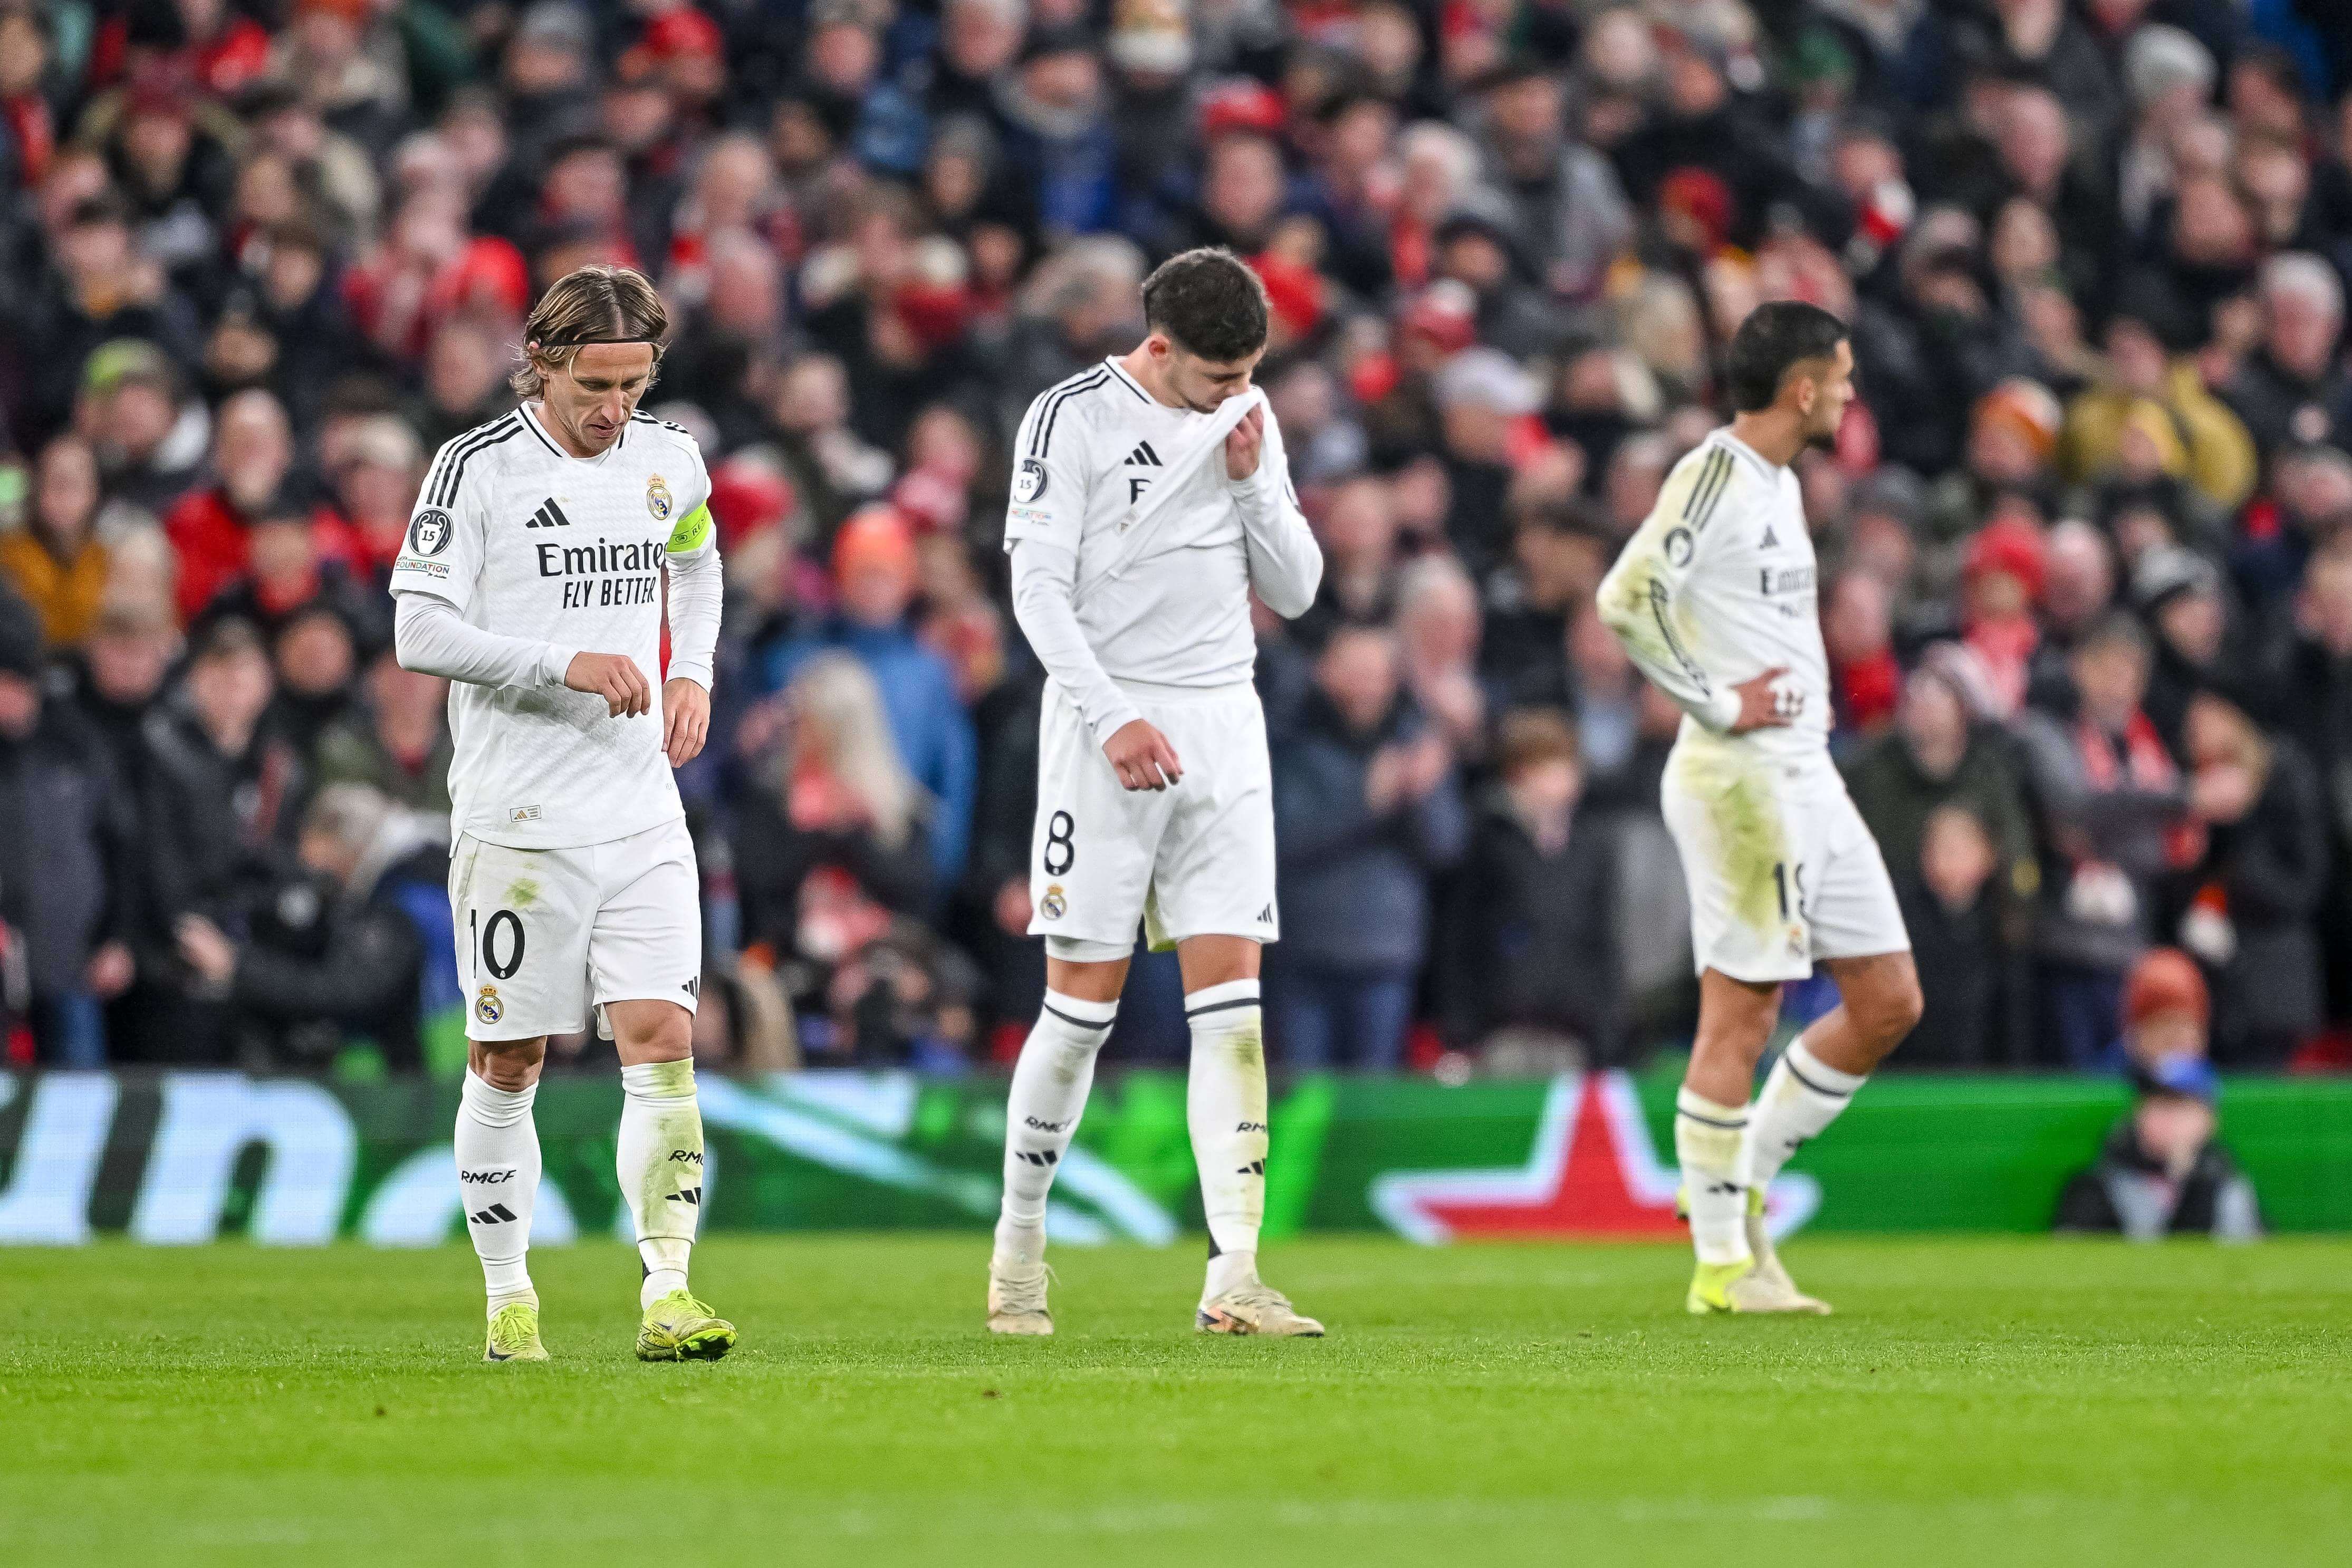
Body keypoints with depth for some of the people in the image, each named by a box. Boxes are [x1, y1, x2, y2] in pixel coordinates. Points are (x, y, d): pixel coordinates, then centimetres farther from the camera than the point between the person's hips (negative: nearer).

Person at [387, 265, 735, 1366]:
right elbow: (419, 631, -13)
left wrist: (692, 673, 13)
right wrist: (567, 666, -22)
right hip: (516, 820, -3)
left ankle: (667, 1296, -11)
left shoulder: (669, 461, 7)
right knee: (508, 1064, 3)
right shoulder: (477, 469, -8)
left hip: (641, 818, 3)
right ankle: (508, 1297, 17)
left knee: (661, 1042, -9)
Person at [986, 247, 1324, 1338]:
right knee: (1083, 1002, -3)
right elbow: (1038, 593, -10)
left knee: (1230, 1001, -5)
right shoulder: (1072, 419, -7)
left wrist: (1254, 480, -4)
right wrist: (1113, 719, -18)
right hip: (1106, 723, -4)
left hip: (1222, 726, 4)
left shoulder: (1246, 422, 10)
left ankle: (1233, 1278, -10)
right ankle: (1019, 1252, 14)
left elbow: (1295, 591, 12)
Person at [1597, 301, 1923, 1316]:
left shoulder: (1779, 482, 18)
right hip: (1743, 780, -10)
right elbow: (1626, 598, -24)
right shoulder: (1714, 474, -12)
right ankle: (1723, 1261, -1)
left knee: (1889, 1004, 9)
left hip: (1808, 776, 10)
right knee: (1740, 1017, -6)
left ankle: (1745, 1184, 19)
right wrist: (1717, 703, -18)